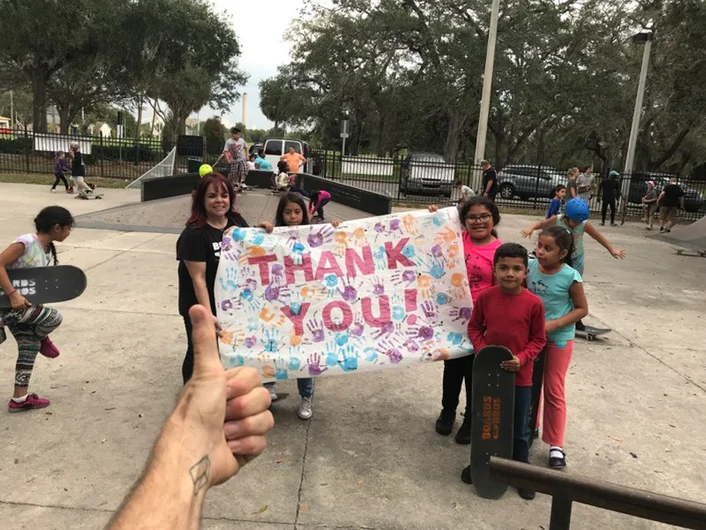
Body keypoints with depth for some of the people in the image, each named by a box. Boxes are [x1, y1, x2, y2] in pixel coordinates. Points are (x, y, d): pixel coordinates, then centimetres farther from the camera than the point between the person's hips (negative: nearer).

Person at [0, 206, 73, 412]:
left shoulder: (48, 252, 6)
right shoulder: (27, 241, -20)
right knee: (54, 317, -18)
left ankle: (19, 398, 20)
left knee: (30, 348, 10)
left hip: (23, 305, 9)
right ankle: (42, 339, 16)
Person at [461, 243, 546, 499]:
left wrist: (522, 358, -19)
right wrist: (481, 350, -13)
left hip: (520, 375, -1)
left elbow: (538, 339, -5)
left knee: (519, 429, 16)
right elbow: (474, 327, 2)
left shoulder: (533, 303, -15)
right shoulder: (485, 297, -10)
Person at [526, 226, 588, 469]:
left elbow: (582, 309, -11)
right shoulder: (530, 266, -10)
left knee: (554, 391, 6)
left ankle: (556, 445, 18)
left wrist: (554, 324, -22)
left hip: (559, 339, -4)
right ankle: (528, 427, 40)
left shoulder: (570, 277, -19)